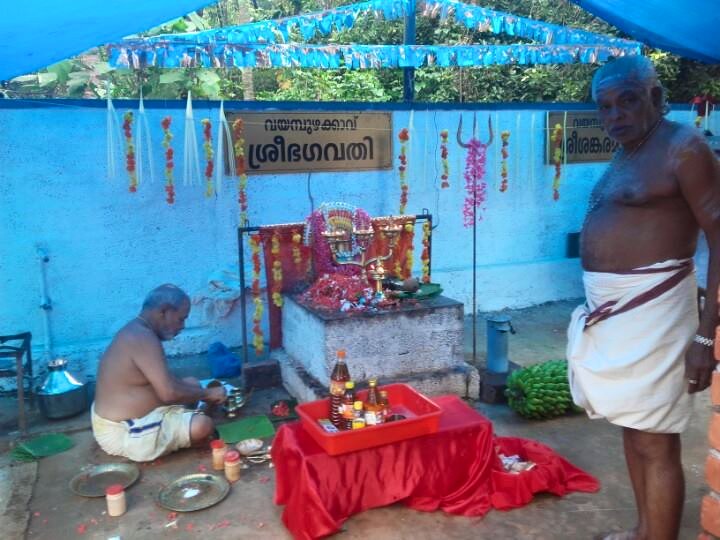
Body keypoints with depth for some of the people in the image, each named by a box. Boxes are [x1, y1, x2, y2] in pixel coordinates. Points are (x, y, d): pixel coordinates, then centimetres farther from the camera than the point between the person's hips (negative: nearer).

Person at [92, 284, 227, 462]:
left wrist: (200, 392, 8)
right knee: (202, 425, -23)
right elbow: (169, 393, -28)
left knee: (191, 384, 14)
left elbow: (164, 381, 18)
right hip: (122, 434, -10)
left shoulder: (136, 332, 9)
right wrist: (207, 393, -13)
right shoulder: (143, 338, -24)